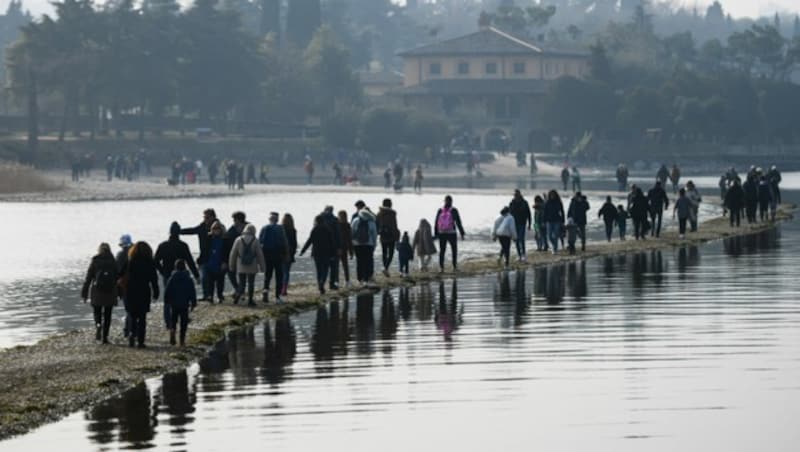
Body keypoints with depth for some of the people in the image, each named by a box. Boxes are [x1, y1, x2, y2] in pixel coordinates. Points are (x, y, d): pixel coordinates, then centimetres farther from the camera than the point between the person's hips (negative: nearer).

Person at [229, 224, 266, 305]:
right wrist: (262, 267, 5)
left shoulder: (238, 240, -3)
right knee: (251, 283, 10)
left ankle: (238, 293, -20)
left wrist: (231, 266, 11)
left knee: (241, 283, 7)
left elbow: (233, 254, 1)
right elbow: (260, 255, -4)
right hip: (252, 268, -1)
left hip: (241, 268, 1)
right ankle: (250, 300, 13)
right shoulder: (255, 241, -6)